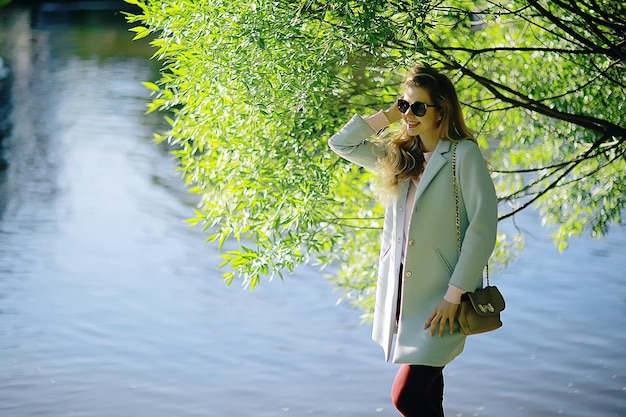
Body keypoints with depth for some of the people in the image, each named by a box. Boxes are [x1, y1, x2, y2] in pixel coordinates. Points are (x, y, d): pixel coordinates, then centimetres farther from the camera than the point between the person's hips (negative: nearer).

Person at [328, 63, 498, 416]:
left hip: (439, 302, -7)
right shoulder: (399, 155, 9)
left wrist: (455, 295, -16)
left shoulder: (464, 154, -11)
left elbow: (483, 228, -15)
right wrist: (387, 116, 4)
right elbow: (341, 144, 14)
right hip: (400, 294, 7)